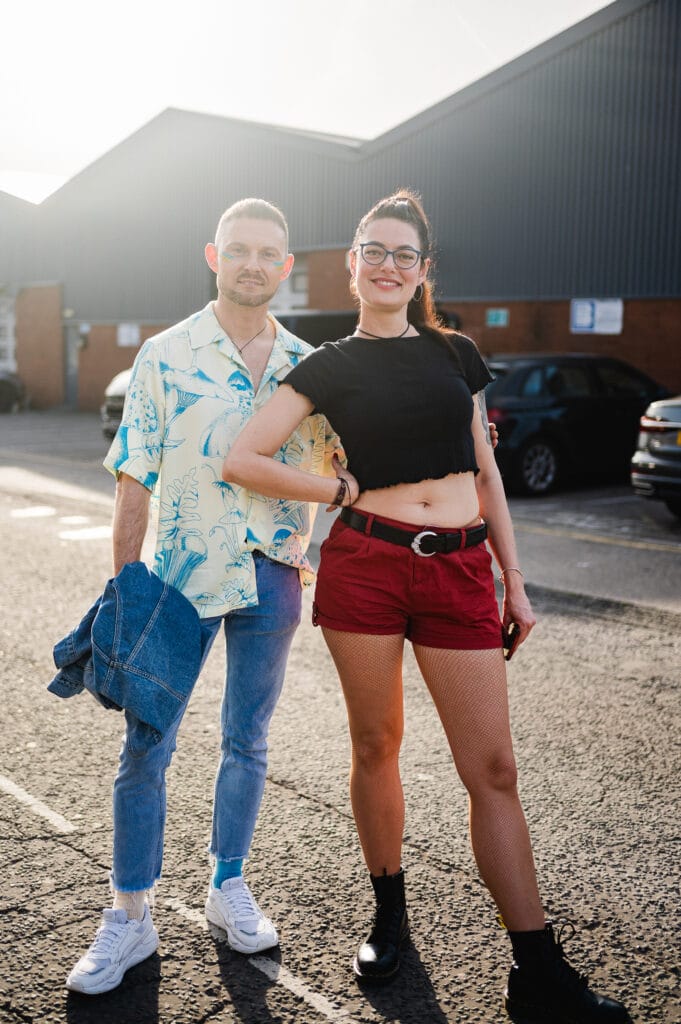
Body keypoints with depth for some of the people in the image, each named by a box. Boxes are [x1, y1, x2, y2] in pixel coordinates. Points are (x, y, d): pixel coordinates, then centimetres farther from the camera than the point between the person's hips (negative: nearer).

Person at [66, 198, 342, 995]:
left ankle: (228, 886, 31)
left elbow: (330, 461, 14)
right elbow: (134, 482, -3)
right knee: (145, 746, 3)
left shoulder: (305, 366, 5)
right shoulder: (165, 356, -2)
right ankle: (129, 915, 18)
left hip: (272, 576, 2)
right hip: (178, 575, -2)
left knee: (247, 742, 12)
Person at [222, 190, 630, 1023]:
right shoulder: (330, 366, 4)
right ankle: (389, 915, 32)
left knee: (492, 769, 0)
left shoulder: (457, 354, 13)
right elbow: (240, 460, -4)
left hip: (460, 571, 2)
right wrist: (344, 492, -2)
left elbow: (485, 473, 15)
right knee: (376, 747, 10)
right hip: (365, 567, -1)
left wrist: (513, 580, 12)